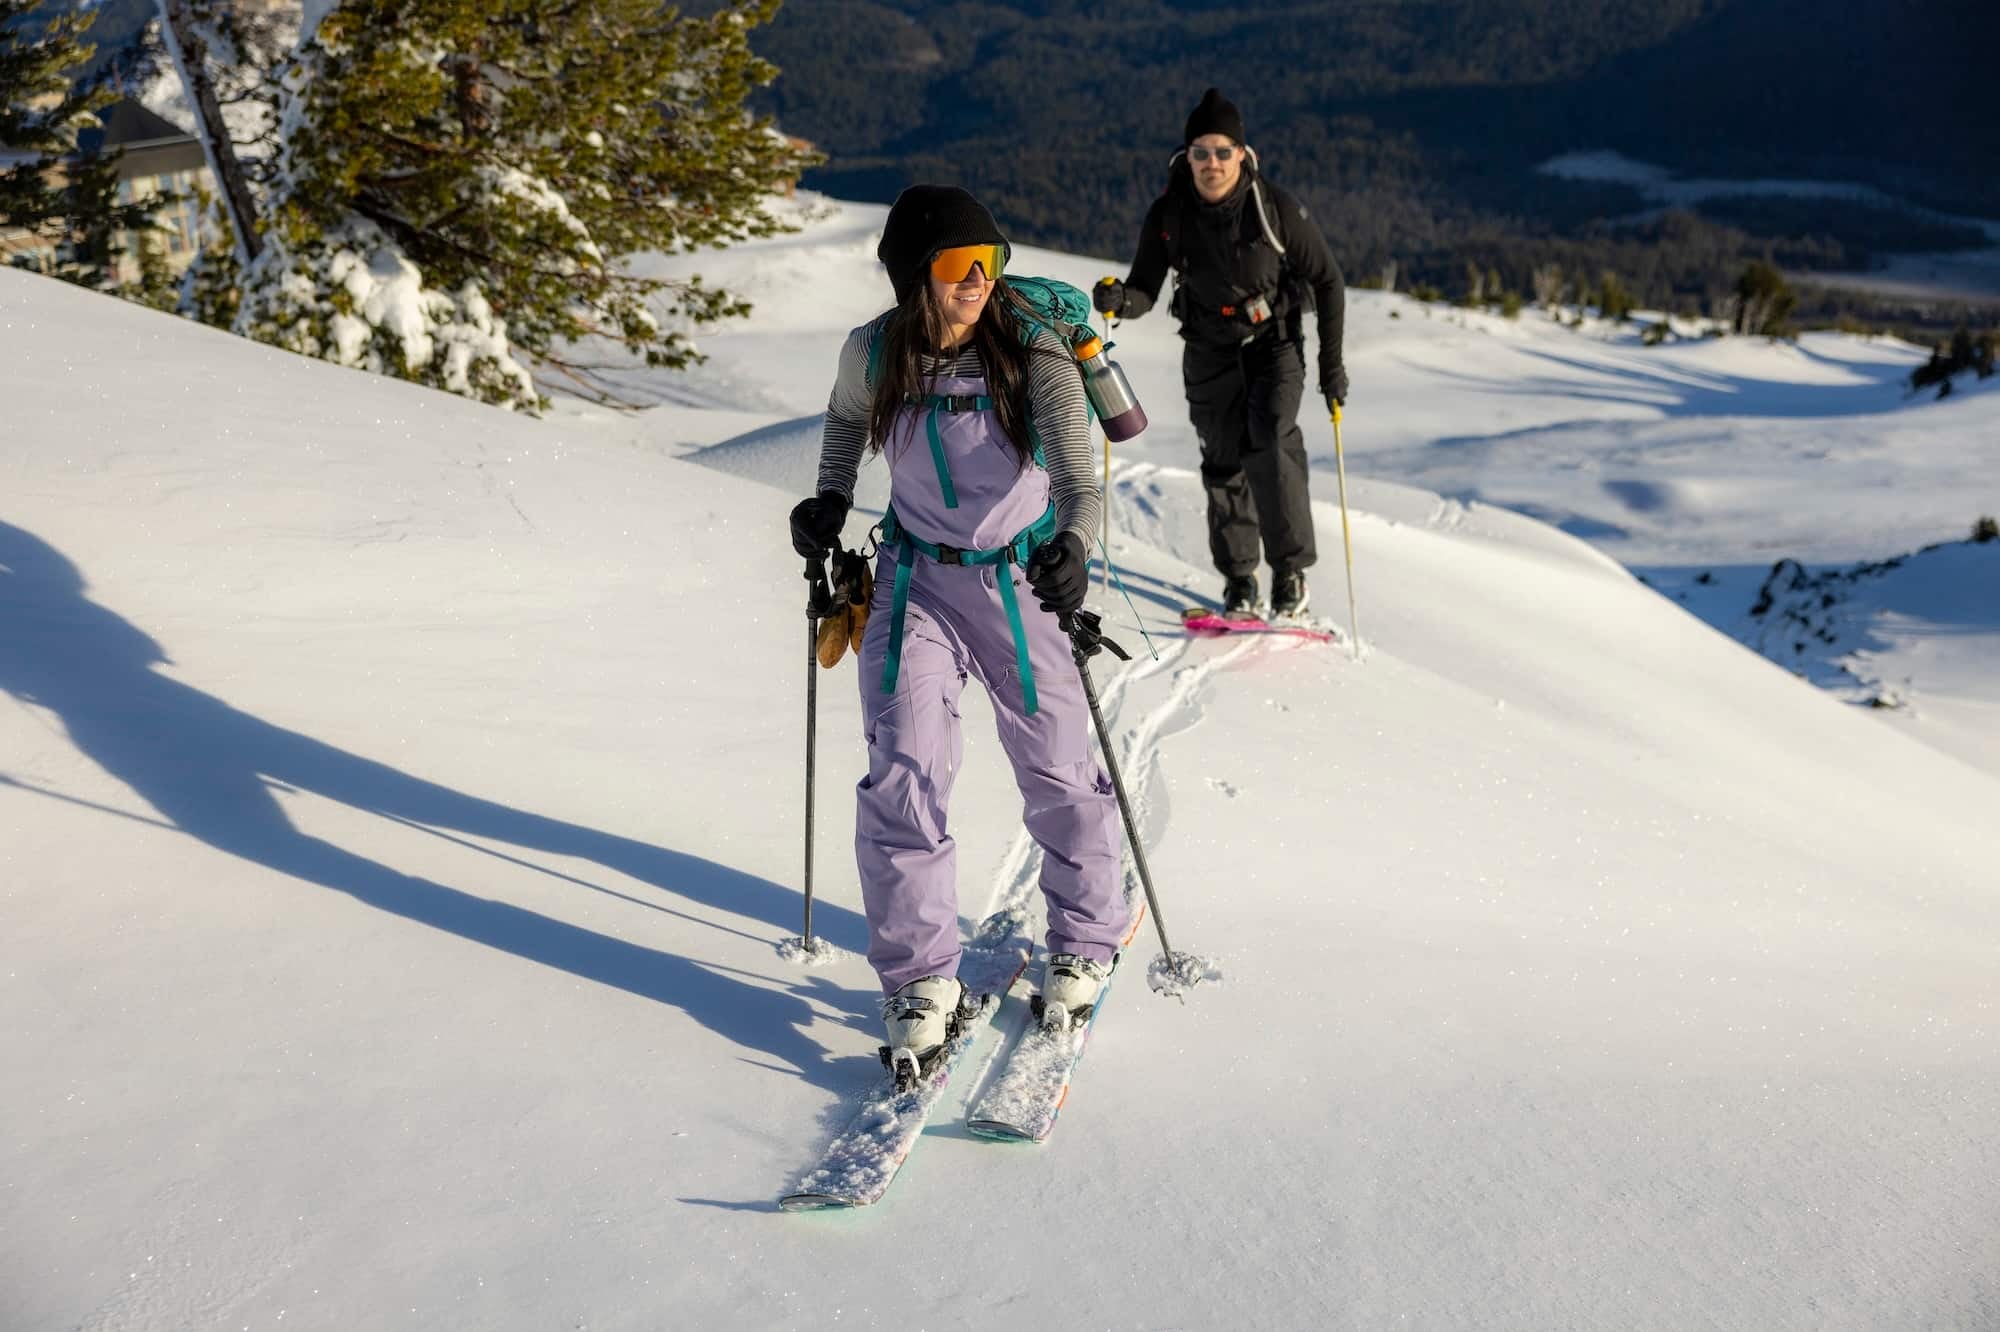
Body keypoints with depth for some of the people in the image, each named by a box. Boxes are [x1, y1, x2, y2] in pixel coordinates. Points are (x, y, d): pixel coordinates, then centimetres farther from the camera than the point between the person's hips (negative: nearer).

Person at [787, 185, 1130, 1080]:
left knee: (1060, 774, 6)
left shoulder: (1034, 355, -17)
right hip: (917, 577, 2)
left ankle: (1086, 941, 32)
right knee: (903, 773, -7)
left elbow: (1075, 472, -30)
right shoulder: (873, 353, -8)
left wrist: (1072, 546, -50)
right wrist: (831, 499, 1)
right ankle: (921, 979, 7)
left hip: (1022, 579, -2)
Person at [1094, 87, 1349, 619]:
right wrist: (1119, 299, -33)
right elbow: (1144, 292, -8)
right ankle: (1238, 579, 20)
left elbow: (1327, 282, -6)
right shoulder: (1168, 215, -12)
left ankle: (1291, 569, -10)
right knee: (1224, 462, 4)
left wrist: (1331, 363, -7)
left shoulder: (1277, 208, -17)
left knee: (1269, 446, -22)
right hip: (1209, 351, 3)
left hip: (1275, 343, -2)